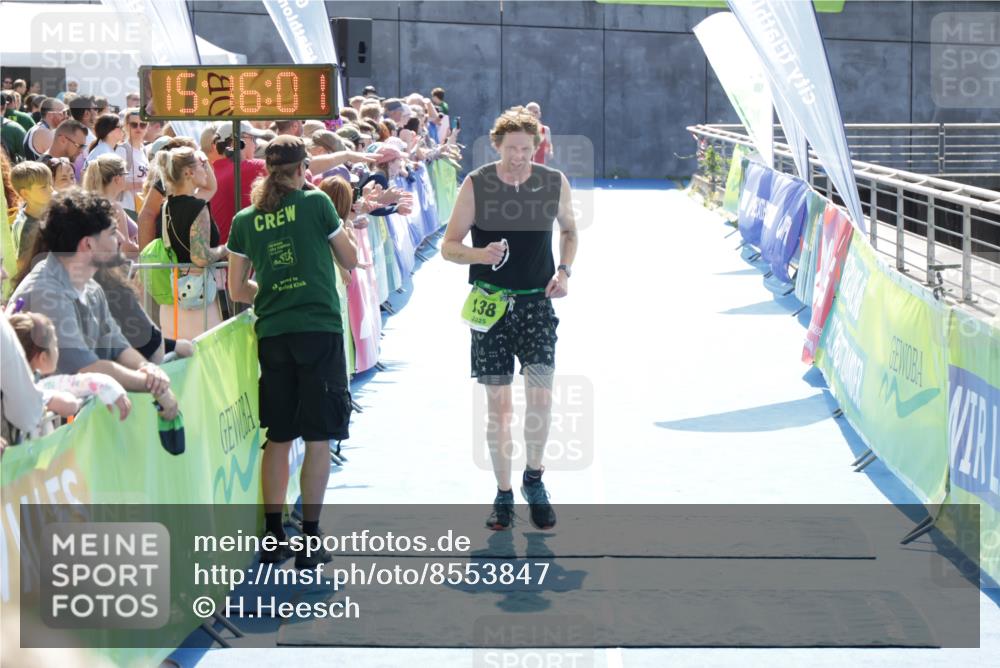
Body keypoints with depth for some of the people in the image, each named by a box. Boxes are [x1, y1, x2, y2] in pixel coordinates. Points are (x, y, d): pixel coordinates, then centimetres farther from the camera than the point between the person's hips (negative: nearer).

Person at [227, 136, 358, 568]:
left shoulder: (245, 220, 7)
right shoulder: (316, 203, -2)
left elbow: (237, 290, 10)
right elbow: (350, 260, 9)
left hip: (272, 334, 4)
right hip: (319, 330, -4)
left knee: (278, 439, 12)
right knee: (318, 438, 1)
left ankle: (273, 537, 13)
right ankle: (309, 541, 0)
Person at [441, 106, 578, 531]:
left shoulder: (555, 183, -1)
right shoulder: (475, 185, -6)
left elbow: (568, 229, 18)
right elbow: (448, 247, -3)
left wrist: (564, 272, 1)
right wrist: (480, 254, -24)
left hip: (537, 301, 1)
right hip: (491, 304, -1)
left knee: (541, 394, -12)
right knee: (497, 402, 2)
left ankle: (534, 478, 11)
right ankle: (503, 493, 15)